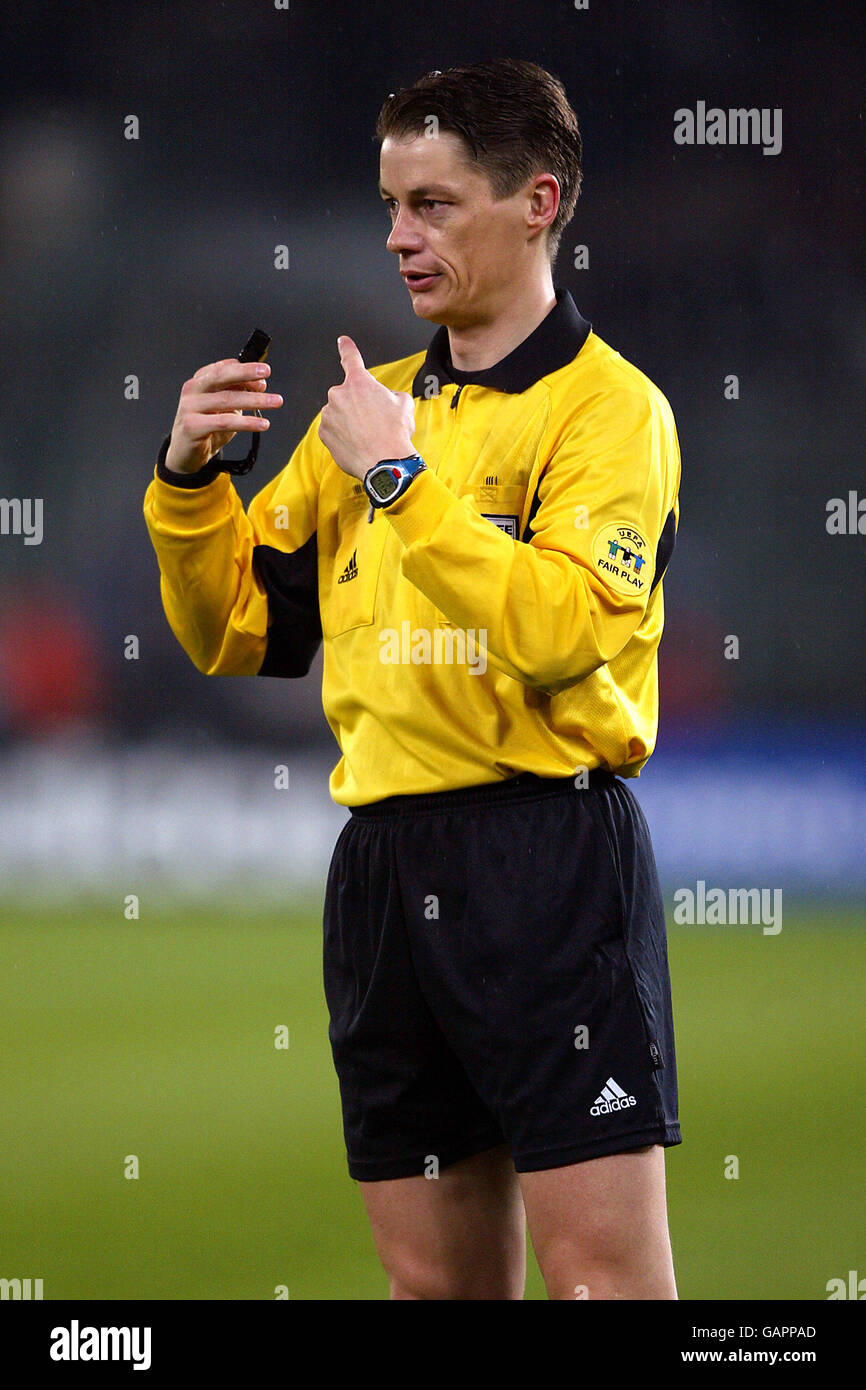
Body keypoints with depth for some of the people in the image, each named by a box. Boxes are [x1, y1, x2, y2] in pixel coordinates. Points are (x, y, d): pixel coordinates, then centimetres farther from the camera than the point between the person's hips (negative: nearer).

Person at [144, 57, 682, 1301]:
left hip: (547, 858, -7)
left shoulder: (609, 405, -3)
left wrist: (403, 477, -15)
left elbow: (557, 629, -19)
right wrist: (190, 480, 3)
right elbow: (242, 634, 19)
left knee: (604, 1273, -10)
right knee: (437, 1282, 9)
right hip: (385, 860, 7)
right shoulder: (369, 409, 18)